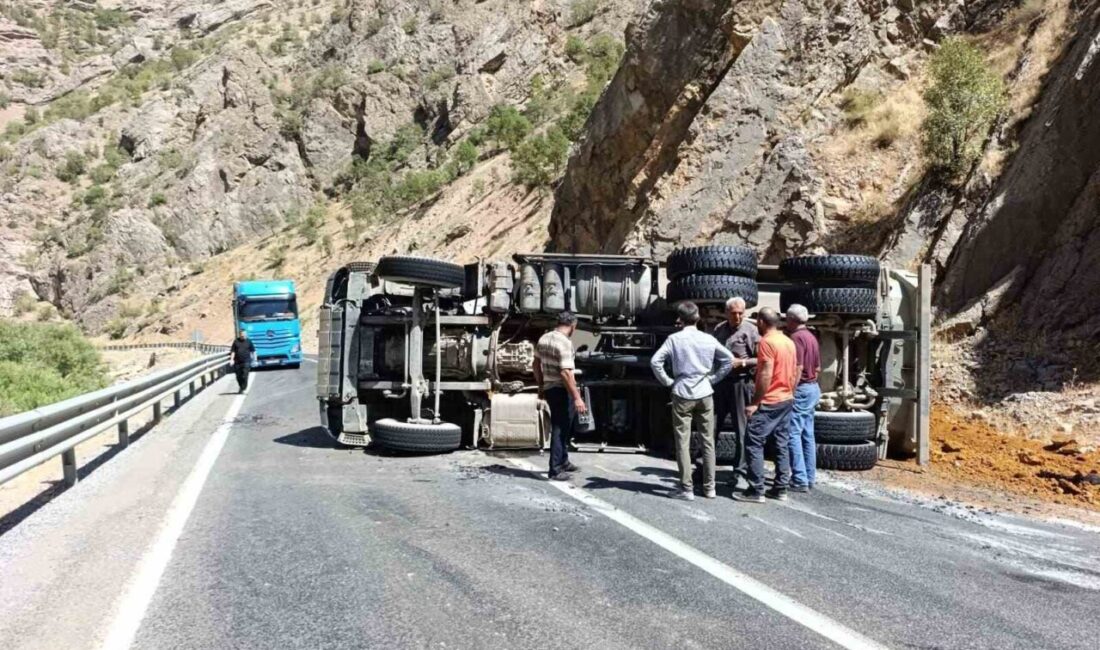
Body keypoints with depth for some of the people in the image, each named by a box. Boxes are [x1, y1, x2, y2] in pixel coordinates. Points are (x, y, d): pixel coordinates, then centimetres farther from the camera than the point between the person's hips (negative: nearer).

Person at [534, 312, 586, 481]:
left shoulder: (543, 339, 7)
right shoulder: (564, 343, -19)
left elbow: (536, 364, 15)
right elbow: (566, 373, -26)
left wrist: (541, 386, 25)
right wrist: (577, 397, -25)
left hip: (549, 389, 9)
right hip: (562, 390, -9)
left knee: (561, 427, 21)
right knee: (560, 429, -2)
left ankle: (563, 462, 33)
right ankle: (555, 470, 1)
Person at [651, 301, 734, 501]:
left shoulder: (675, 339, -6)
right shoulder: (708, 339, 2)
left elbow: (655, 361, -12)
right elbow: (729, 359, 4)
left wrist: (667, 381, 0)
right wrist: (714, 378, 9)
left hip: (682, 395, -3)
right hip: (705, 394, 3)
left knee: (683, 443, 2)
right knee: (708, 441, 10)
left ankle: (686, 489, 2)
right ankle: (709, 487, 15)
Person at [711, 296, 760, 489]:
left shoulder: (751, 330, -5)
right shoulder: (719, 329, 11)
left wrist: (741, 362, -18)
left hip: (740, 383, -5)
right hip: (719, 382, 5)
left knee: (742, 431, 1)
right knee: (711, 428, 8)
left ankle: (740, 473, 7)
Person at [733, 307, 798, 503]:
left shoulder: (767, 342, -15)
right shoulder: (789, 342, 11)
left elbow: (766, 375, -21)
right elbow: (794, 373, 15)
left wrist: (755, 403, -18)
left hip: (769, 402, -9)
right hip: (787, 400, 9)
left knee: (753, 443, -5)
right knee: (781, 444, 10)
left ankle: (756, 491, -6)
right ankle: (781, 488, 12)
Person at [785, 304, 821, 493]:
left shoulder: (796, 337, -14)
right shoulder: (811, 337, 13)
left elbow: (797, 368, -20)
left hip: (801, 388, -9)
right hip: (813, 387, 9)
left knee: (794, 434, -8)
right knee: (807, 434, 11)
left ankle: (800, 480, -9)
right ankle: (809, 477, 15)